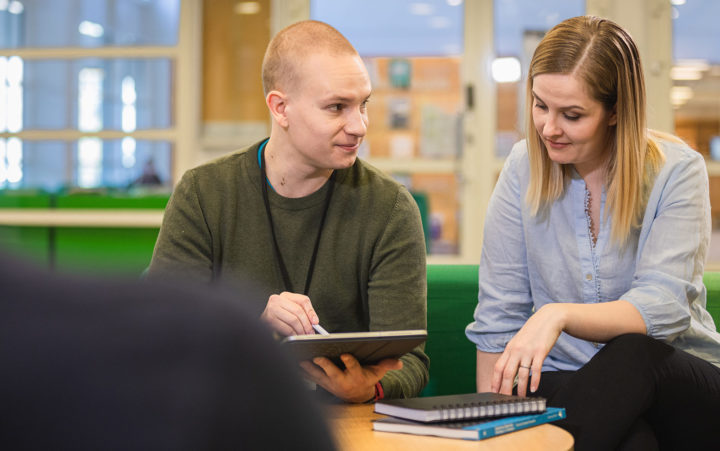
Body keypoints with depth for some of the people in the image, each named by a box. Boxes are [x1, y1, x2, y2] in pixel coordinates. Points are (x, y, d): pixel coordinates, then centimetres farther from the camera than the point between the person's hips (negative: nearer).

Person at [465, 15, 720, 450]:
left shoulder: (678, 171, -7)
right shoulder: (524, 167, 1)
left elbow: (662, 308, -20)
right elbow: (498, 315, 1)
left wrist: (559, 315, -37)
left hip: (679, 387, 0)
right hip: (566, 381, 0)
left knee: (632, 354, -36)